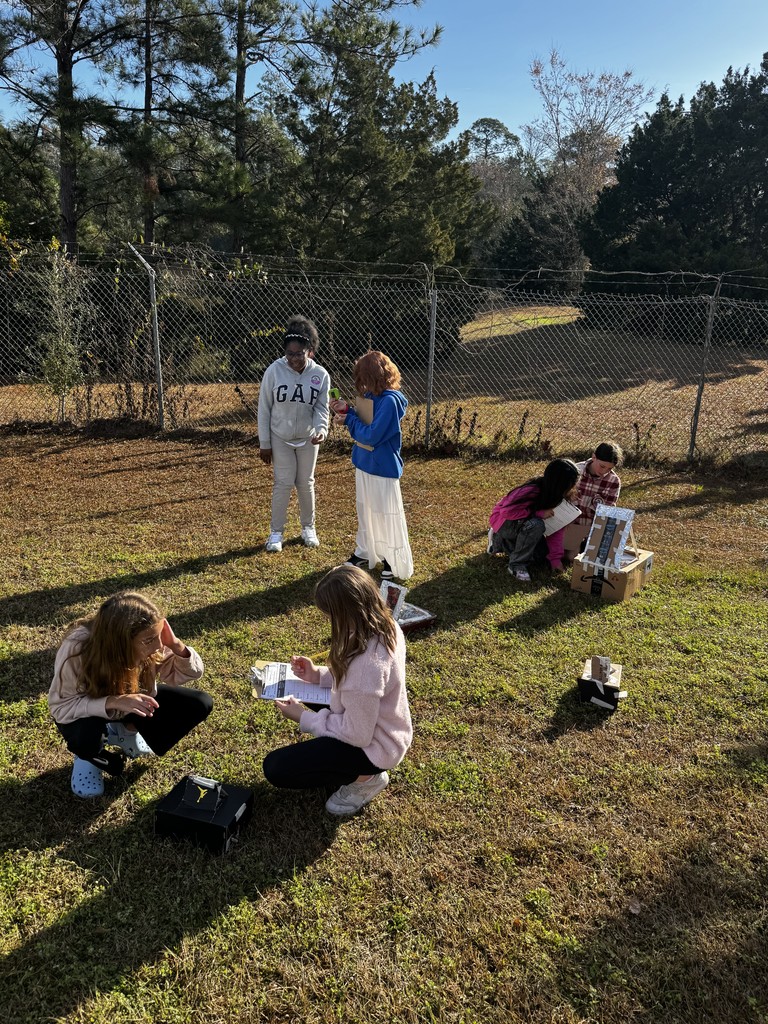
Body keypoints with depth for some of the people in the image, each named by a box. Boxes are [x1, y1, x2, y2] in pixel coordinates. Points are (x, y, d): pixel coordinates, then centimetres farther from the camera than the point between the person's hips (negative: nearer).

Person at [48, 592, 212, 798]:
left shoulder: (147, 642, -27)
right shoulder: (76, 649, -37)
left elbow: (191, 673, -18)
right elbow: (60, 707, -31)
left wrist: (175, 645, -38)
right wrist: (113, 702, -46)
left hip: (133, 702, 4)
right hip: (88, 712, -3)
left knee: (200, 704, -14)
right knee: (86, 734, -39)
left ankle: (127, 732, 7)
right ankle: (89, 754, 0)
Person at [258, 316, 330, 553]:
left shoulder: (321, 375, -12)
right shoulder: (274, 371, -16)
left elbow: (322, 408, -6)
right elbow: (264, 409, -9)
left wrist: (321, 429, -28)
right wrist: (264, 444, -6)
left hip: (308, 439, 2)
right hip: (280, 438, -1)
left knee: (306, 483, 13)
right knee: (284, 483, 0)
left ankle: (308, 527, 31)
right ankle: (276, 532, 17)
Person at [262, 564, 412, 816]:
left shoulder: (366, 662, -38)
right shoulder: (385, 626, -11)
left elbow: (357, 735, -26)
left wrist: (303, 718, -15)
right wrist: (319, 675, -1)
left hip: (372, 747, -9)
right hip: (384, 728, 9)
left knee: (274, 768, -6)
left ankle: (365, 778, 4)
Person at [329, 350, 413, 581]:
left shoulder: (390, 401, -23)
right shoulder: (371, 396, 4)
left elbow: (371, 436, -25)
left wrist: (348, 419, -13)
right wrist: (346, 410, -4)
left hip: (382, 469, -9)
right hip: (364, 464, 9)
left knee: (387, 516, 4)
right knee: (365, 512, 21)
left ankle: (395, 562, 19)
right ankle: (364, 552, 38)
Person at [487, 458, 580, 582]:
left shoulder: (557, 496, -12)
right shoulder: (531, 491, -34)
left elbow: (556, 529, -11)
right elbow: (507, 511, -35)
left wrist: (555, 558, -18)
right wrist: (539, 513, -34)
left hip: (523, 523, 7)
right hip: (504, 520, -7)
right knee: (535, 524, -34)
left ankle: (499, 541, 17)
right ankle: (517, 564, -16)